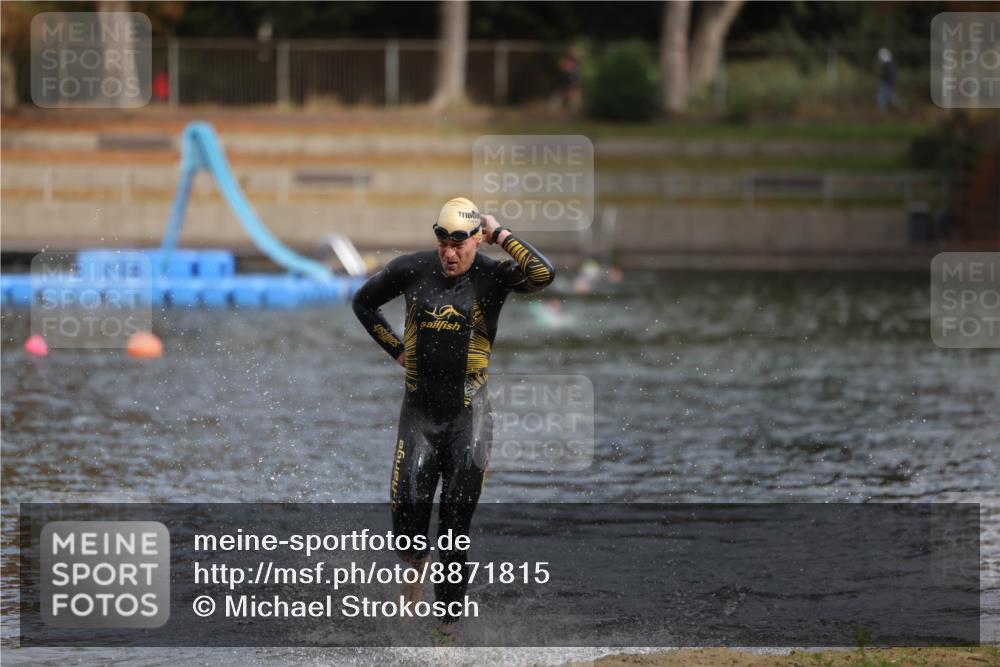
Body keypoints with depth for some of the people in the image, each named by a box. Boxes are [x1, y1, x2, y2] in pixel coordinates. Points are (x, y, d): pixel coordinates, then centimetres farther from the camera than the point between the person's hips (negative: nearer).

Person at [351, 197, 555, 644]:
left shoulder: (491, 276, -7)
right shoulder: (411, 270, -1)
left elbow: (543, 274, -27)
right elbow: (364, 303, 17)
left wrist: (499, 233, -18)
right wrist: (396, 349, 8)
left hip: (468, 414, -2)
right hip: (419, 410, 2)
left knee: (455, 528, 0)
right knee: (407, 505, -12)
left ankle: (448, 622, 10)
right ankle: (415, 561, 23)